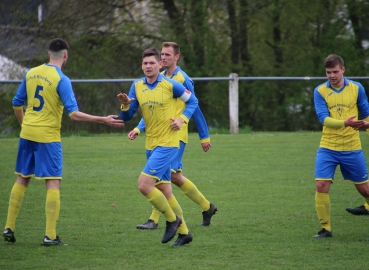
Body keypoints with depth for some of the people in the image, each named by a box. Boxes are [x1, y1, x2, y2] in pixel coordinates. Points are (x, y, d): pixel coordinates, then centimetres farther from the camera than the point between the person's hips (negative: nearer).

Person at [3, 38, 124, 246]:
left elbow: (17, 103, 15)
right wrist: (104, 120, -14)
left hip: (27, 134, 6)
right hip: (48, 136, -6)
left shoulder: (31, 73, 6)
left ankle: (9, 228, 17)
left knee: (22, 180, 16)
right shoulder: (62, 80, -12)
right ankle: (50, 235, -6)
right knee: (53, 183, -2)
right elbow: (74, 113, -18)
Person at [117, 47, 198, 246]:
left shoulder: (170, 85, -10)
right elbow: (127, 117, 5)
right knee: (164, 191, 10)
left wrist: (182, 119, -10)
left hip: (167, 143, -6)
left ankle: (172, 219, 1)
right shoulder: (137, 87, 4)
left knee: (144, 185, -18)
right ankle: (183, 232, 23)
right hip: (151, 145, 6)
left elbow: (192, 101, 4)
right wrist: (125, 105, -17)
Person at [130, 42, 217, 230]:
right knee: (175, 176, 7)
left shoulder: (183, 79, -7)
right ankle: (207, 207, 22)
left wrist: (204, 137, 0)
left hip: (176, 135, -7)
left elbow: (194, 108, -3)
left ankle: (154, 220, -13)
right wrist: (139, 129, 3)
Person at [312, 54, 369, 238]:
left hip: (352, 148, 1)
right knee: (321, 186, -12)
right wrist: (345, 123, -30)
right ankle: (325, 228, 1)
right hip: (328, 148, -1)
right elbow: (323, 118, -15)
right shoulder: (320, 91, -3)